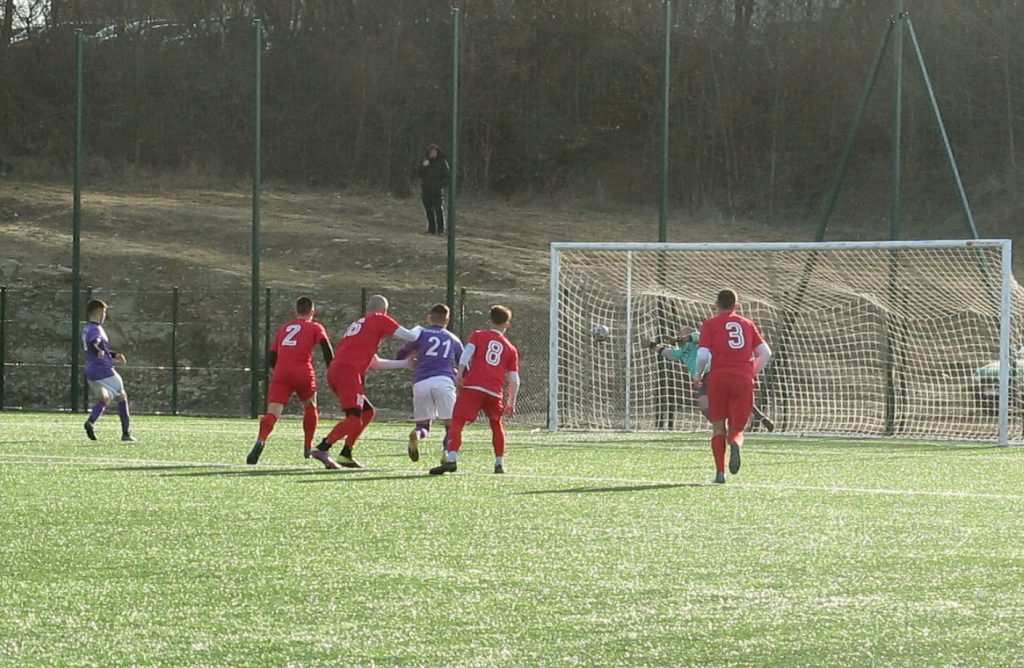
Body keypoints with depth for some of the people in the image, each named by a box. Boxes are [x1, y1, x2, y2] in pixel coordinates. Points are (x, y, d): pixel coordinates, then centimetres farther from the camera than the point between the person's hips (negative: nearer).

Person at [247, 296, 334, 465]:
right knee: (310, 407, 26)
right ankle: (308, 449, 27)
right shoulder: (315, 328, 15)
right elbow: (325, 345, -4)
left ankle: (261, 441, -40)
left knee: (273, 412, -12)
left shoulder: (284, 328, 26)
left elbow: (271, 357, 25)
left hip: (281, 374, 1)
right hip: (304, 373, -1)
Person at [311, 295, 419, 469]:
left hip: (334, 370, 9)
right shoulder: (380, 320, 8)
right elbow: (410, 337, 7)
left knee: (367, 412, 18)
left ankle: (345, 455, 12)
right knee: (354, 419, -15)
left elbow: (374, 363, 36)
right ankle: (322, 448, -28)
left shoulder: (357, 325, 32)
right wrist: (418, 331, 31)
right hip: (348, 372, -9)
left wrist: (405, 363, 40)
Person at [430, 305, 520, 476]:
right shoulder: (511, 349, 21)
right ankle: (499, 463, 27)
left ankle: (451, 459, -30)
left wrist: (460, 373, -11)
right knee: (496, 424, 27)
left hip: (472, 386, -3)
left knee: (457, 422, -10)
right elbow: (514, 380, 16)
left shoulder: (478, 335, 16)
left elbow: (467, 352, -5)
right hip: (494, 392, 3)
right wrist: (511, 403, 24)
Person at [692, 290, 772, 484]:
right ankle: (735, 443, -29)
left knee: (718, 428, 10)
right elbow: (766, 353, 10)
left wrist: (697, 377, 11)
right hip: (744, 380, 2)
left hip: (719, 379, -2)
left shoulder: (710, 325, 6)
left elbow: (703, 355, -5)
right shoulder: (747, 324, 15)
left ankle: (720, 472, -4)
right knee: (736, 429, 8)